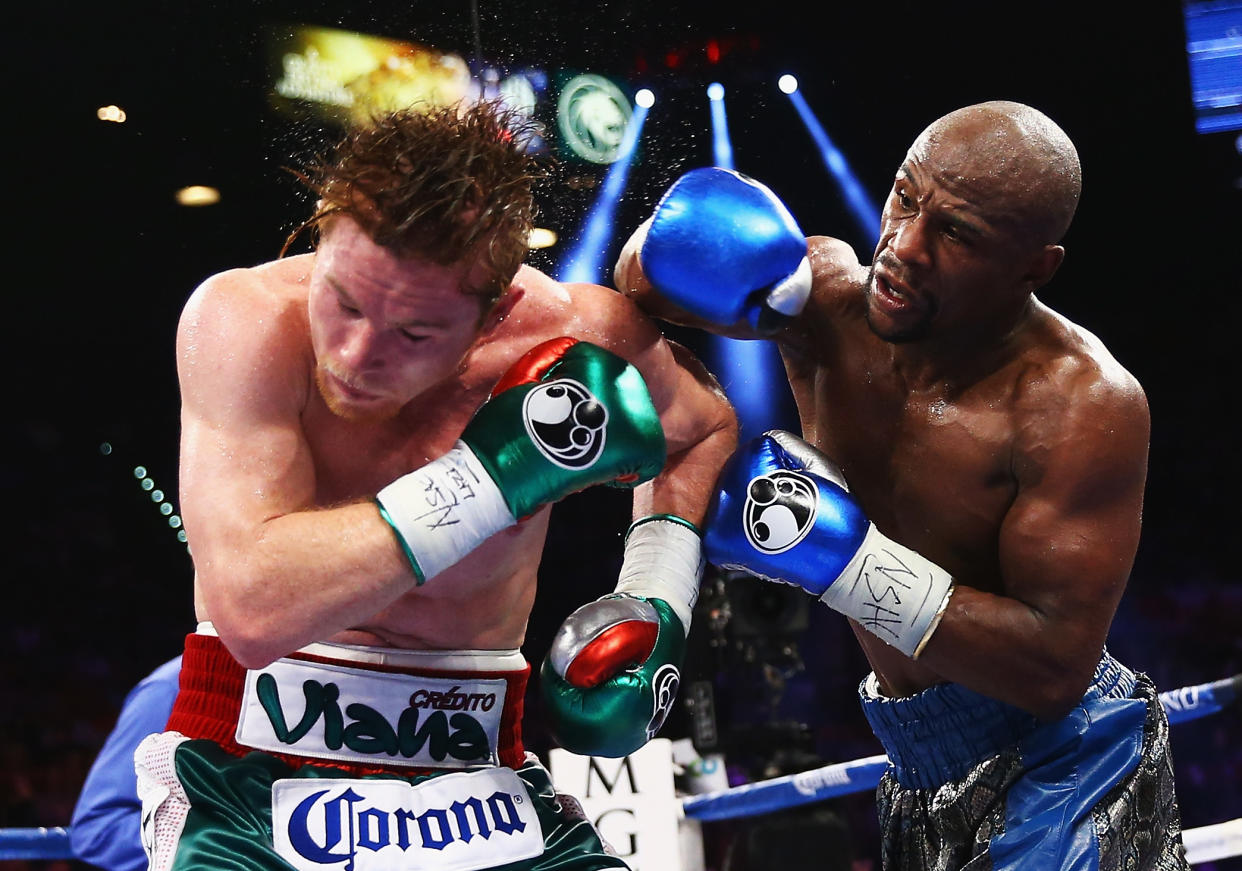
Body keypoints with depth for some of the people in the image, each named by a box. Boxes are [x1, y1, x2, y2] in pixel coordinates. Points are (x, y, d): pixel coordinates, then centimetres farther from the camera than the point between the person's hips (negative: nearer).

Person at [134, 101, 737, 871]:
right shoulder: (245, 321, -18)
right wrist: (496, 471, -27)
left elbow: (705, 430, 15)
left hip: (469, 771, 3)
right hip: (254, 755, -3)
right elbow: (254, 610, -28)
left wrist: (656, 604, 0)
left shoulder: (581, 337, -11)